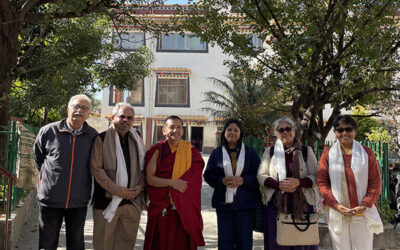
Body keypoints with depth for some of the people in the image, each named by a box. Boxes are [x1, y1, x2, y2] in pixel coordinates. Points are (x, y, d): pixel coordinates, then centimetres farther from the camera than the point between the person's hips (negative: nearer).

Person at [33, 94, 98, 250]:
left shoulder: (93, 136, -1)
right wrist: (51, 175, 11)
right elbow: (38, 157, 12)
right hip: (50, 199, -1)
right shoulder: (48, 131, -3)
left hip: (78, 202, 1)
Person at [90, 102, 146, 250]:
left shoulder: (137, 140, 12)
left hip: (133, 201, 4)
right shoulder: (102, 139, -2)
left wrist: (140, 187, -2)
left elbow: (143, 167, 17)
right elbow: (96, 168, -9)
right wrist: (118, 190, -13)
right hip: (107, 200, -4)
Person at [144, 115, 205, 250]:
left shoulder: (191, 151, 6)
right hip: (160, 209, -1)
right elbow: (150, 179, -5)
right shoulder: (157, 151, 2)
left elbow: (194, 180, 0)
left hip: (184, 209, 1)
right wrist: (172, 182, -18)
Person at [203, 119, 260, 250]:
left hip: (245, 204, 0)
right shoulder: (216, 153, 9)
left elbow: (258, 175, 4)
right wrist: (222, 180, -12)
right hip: (223, 202, 1)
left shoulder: (250, 152, 7)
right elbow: (208, 175, 7)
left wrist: (243, 180, -13)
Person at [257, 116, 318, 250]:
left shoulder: (306, 151, 7)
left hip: (302, 204, 0)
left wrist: (298, 182, -16)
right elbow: (261, 175, 4)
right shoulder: (270, 151, 9)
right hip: (276, 204, 1)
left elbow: (315, 177, 3)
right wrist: (279, 184, -12)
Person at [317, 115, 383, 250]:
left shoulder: (367, 153, 4)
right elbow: (322, 182, 0)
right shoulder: (328, 154, 3)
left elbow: (375, 182, 2)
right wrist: (335, 205, -11)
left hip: (363, 214, 0)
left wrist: (365, 205, -10)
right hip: (337, 214, 0)